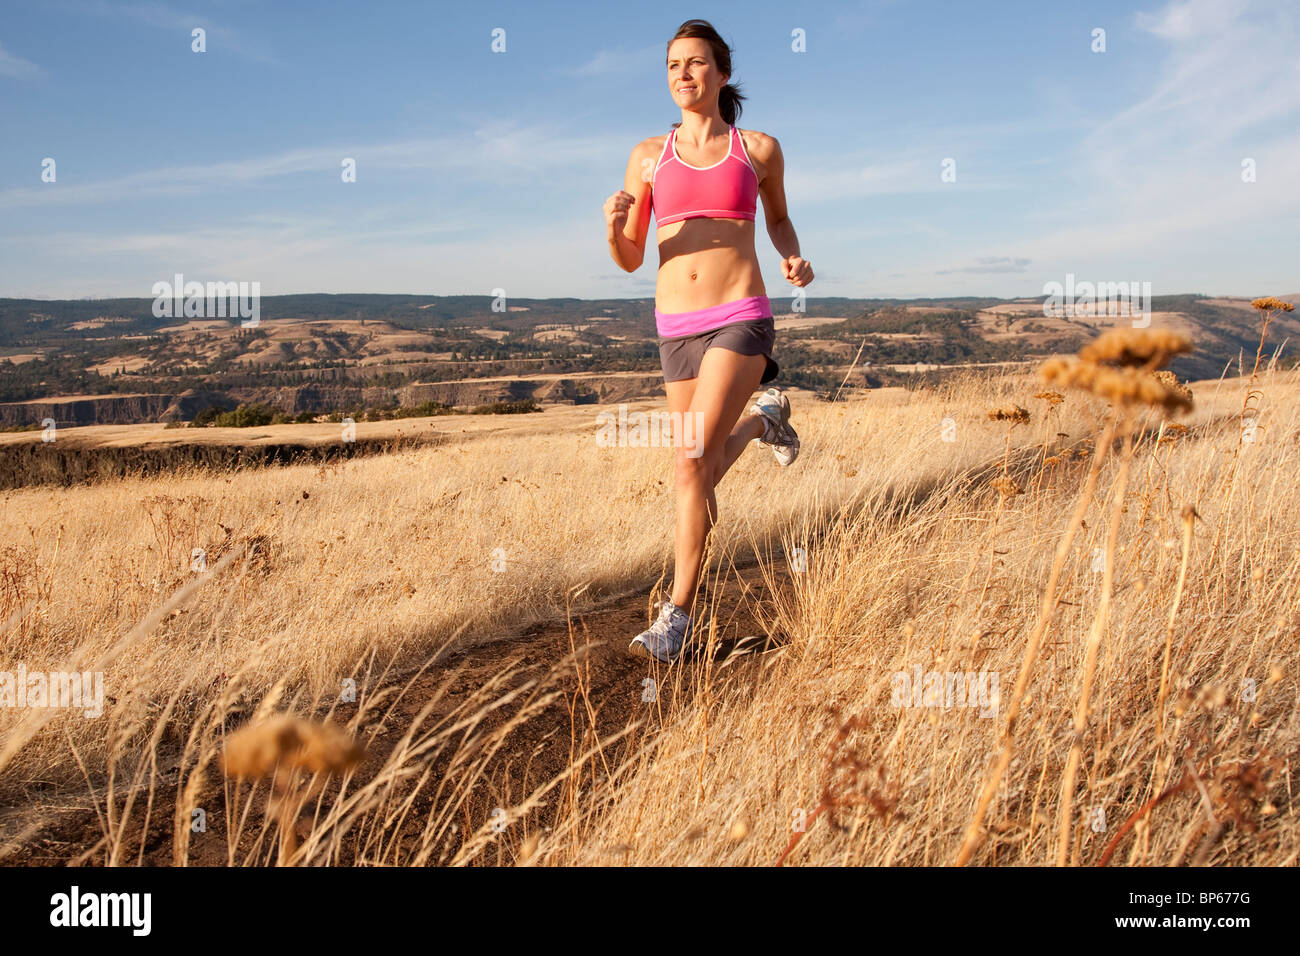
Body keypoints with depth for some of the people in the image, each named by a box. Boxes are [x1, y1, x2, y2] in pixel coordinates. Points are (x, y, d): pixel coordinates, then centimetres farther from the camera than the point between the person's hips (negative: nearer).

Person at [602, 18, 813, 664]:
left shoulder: (759, 149, 5)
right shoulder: (649, 155, 8)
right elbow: (629, 260, 7)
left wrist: (794, 260, 1)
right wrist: (614, 226, -16)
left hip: (740, 321, -3)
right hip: (676, 329, 4)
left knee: (692, 462, -21)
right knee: (705, 466, 15)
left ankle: (679, 611, -9)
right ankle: (763, 419, 51)